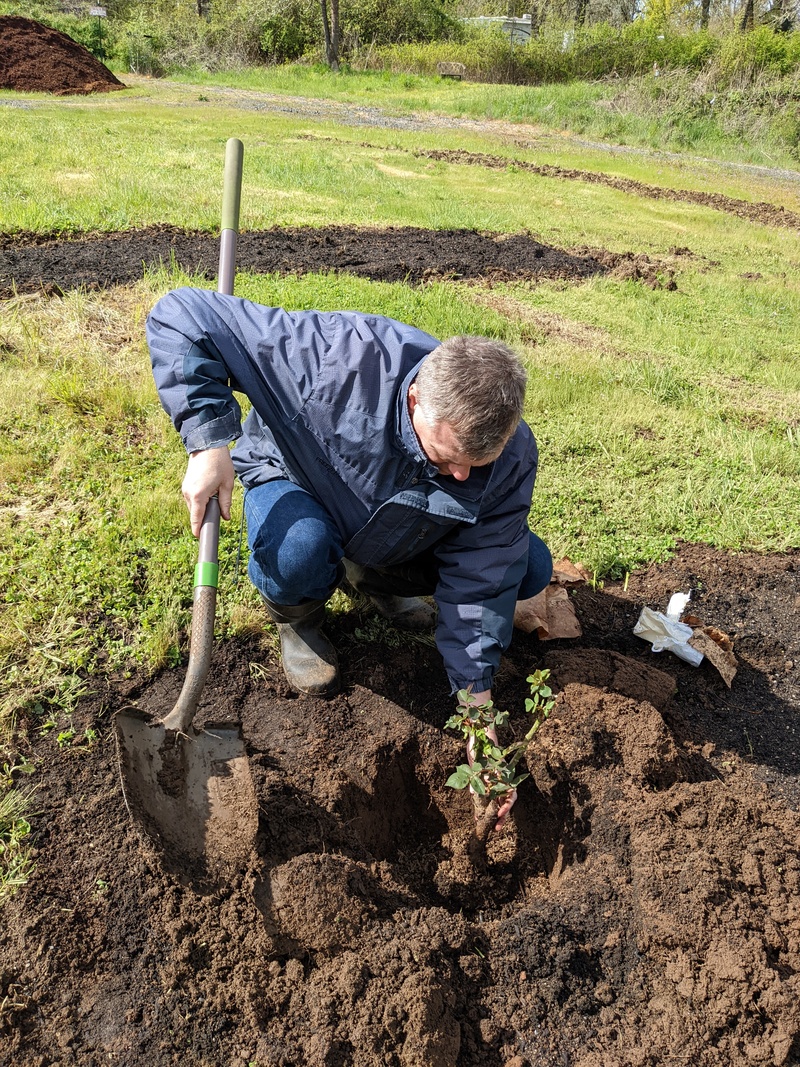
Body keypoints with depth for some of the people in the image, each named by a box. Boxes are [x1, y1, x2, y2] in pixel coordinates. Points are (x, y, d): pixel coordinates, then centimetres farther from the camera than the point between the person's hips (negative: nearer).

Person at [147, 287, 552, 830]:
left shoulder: (512, 457, -27)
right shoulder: (343, 357, -41)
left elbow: (481, 584, -20)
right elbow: (182, 316, -35)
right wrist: (210, 443, -44)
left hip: (401, 537, 3)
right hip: (297, 481, -3)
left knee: (530, 568, -9)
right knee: (297, 551, -40)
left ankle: (377, 578, 12)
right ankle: (298, 619, 0)